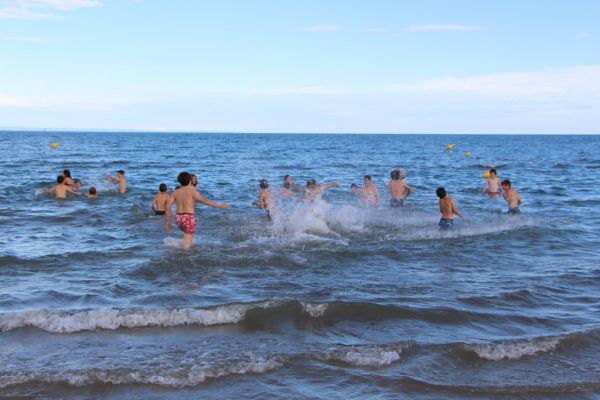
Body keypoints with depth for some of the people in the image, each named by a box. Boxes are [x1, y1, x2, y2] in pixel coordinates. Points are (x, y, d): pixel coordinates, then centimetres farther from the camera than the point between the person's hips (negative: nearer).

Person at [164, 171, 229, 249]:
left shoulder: (176, 192, 6)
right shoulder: (192, 191, -8)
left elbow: (167, 206, 1)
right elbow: (205, 201, -13)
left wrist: (167, 222, 7)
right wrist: (220, 206, -7)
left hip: (178, 218, 6)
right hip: (189, 218, -6)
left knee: (190, 234, 32)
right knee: (187, 243, -4)